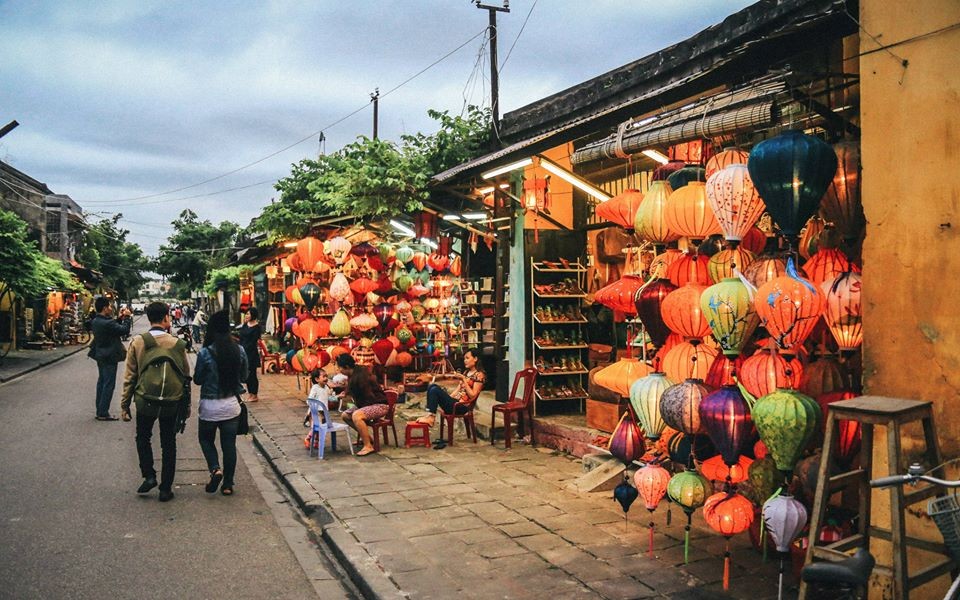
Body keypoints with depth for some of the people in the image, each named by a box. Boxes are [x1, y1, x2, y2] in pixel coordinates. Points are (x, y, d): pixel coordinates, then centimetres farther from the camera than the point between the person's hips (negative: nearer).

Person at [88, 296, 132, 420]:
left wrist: (119, 318, 4)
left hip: (100, 355, 10)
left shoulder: (95, 321, 4)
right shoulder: (107, 323, -25)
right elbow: (125, 330, -20)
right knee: (109, 384, -2)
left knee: (101, 382, 17)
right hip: (109, 357, -10)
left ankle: (99, 411, 24)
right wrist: (126, 317, -8)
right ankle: (103, 413, 2)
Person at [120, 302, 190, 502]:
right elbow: (186, 376, 3)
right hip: (172, 403, 1)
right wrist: (187, 403, 14)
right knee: (168, 444, 12)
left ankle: (149, 476, 11)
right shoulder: (177, 344, -4)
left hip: (145, 401, 0)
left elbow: (129, 377, -3)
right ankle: (166, 489, 16)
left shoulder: (137, 343, -6)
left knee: (143, 437, 23)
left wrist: (125, 404, 7)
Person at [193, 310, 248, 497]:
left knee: (205, 439, 20)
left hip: (210, 406, -2)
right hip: (231, 404, 3)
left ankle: (215, 469, -2)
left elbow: (197, 380, -4)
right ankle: (228, 484, 15)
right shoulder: (239, 351, -6)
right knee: (229, 444, 10)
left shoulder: (205, 353, -15)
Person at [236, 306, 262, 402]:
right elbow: (241, 338, 9)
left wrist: (244, 350, -15)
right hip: (243, 353, 7)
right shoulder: (245, 325, 11)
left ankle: (254, 395, 7)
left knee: (252, 374, -2)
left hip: (252, 353, -7)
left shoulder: (257, 327, -9)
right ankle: (249, 393, 21)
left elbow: (253, 342, -13)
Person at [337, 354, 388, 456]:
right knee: (345, 415, 9)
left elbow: (369, 397, -23)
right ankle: (367, 437, 18)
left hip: (380, 405, -11)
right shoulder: (353, 375, 7)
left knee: (356, 415, -32)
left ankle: (368, 446, -24)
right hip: (368, 404, 11)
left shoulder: (361, 376, -24)